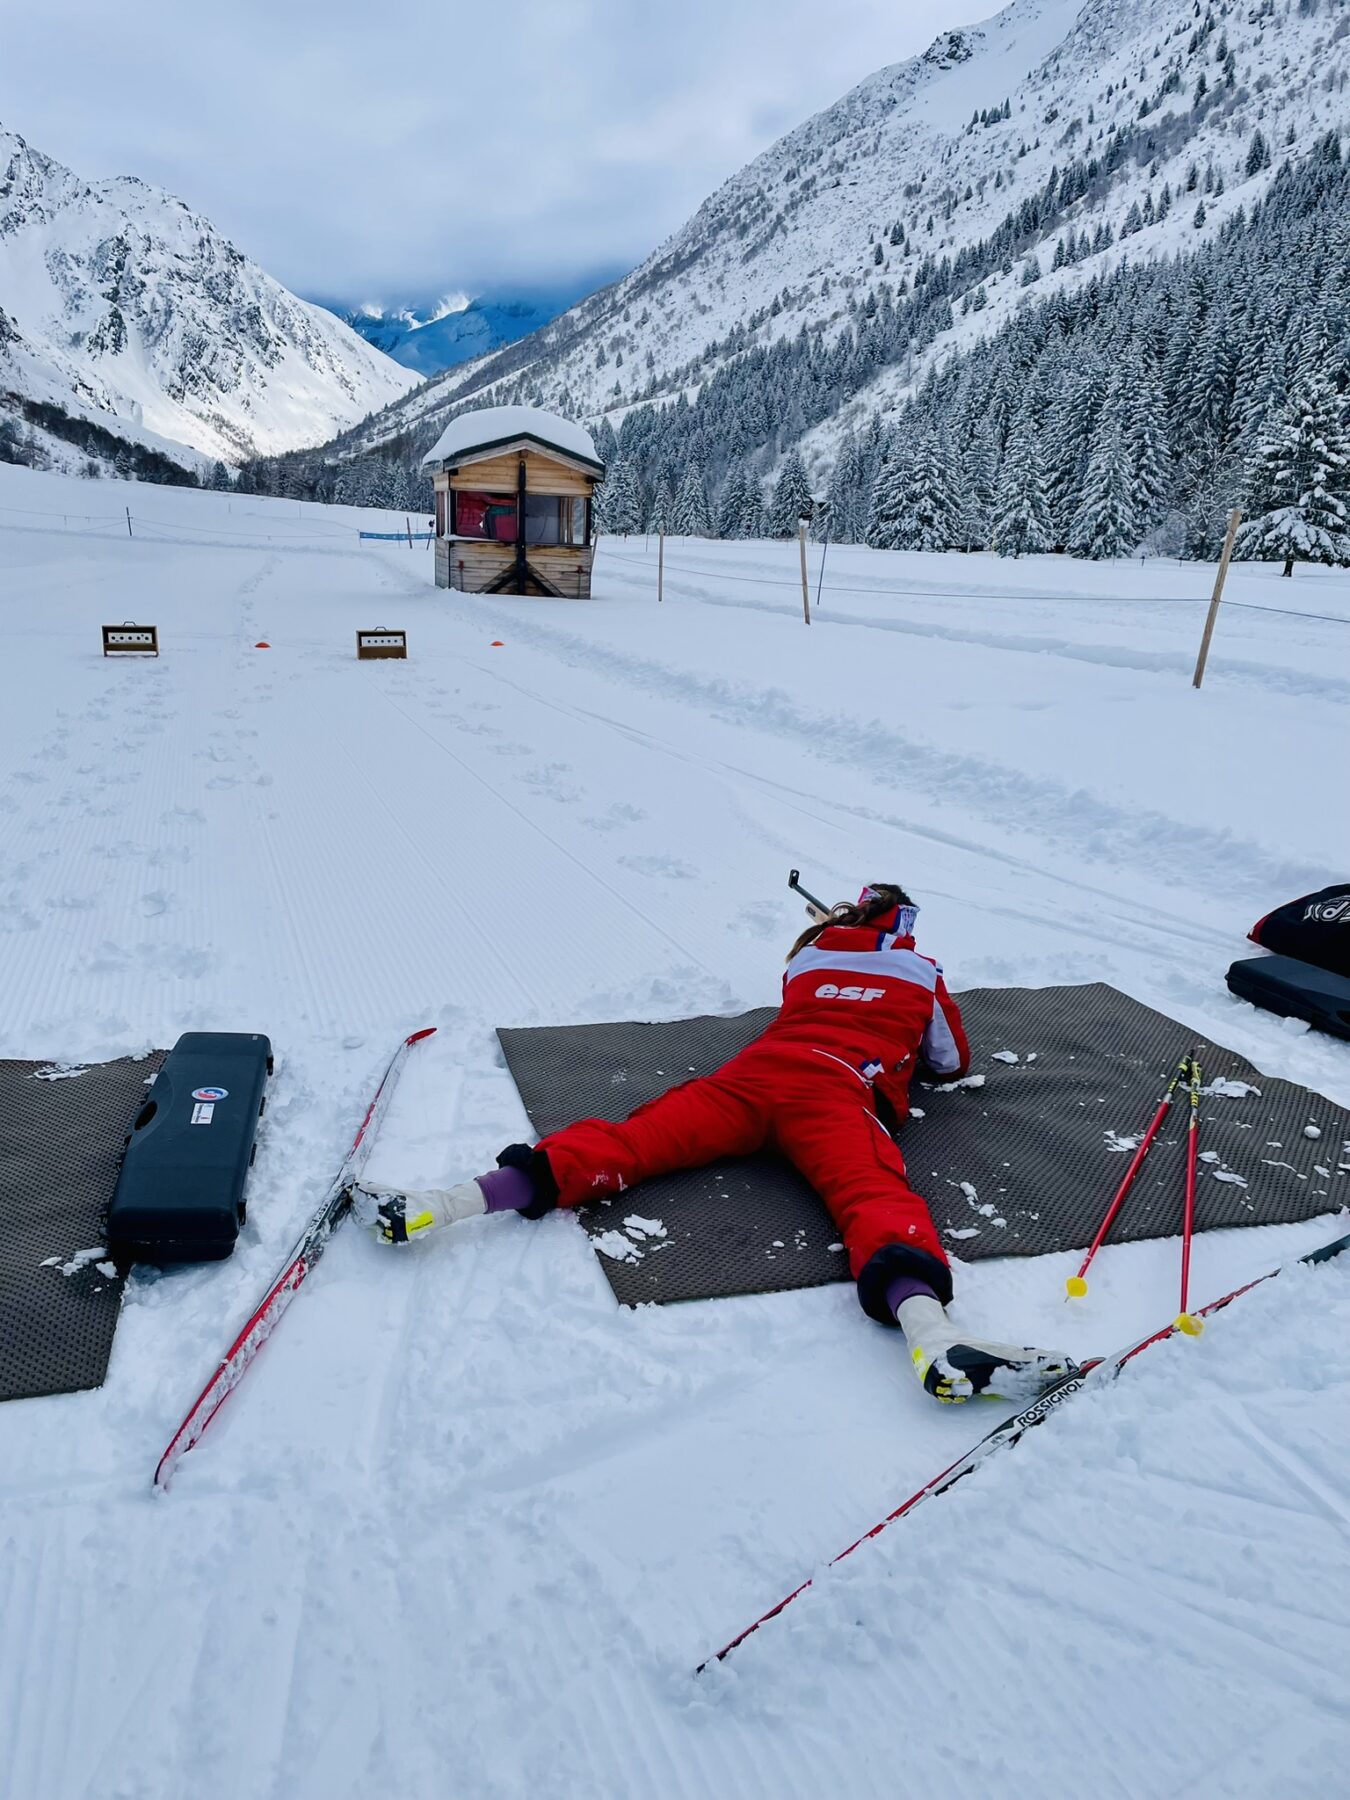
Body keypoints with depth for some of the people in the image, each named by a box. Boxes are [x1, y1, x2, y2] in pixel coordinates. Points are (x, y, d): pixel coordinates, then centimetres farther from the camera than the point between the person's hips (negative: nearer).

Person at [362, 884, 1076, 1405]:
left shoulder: (806, 960, 33)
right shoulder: (920, 974, 27)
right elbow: (953, 1064, 37)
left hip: (755, 1070, 3)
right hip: (838, 1093, -3)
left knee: (630, 1140, -10)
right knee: (873, 1194, -28)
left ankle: (453, 1201, -26)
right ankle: (928, 1327, -60)